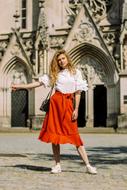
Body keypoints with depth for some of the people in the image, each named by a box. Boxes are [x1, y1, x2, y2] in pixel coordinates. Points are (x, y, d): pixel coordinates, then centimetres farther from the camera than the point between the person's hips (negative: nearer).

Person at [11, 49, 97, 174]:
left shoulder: (76, 72, 6)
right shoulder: (55, 73, 13)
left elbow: (78, 92, 2)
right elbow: (39, 83, 13)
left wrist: (76, 109, -5)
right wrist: (19, 86, 11)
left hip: (68, 104, -3)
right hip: (55, 103, 3)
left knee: (74, 135, -7)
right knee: (54, 134, 1)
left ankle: (88, 165, -4)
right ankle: (57, 165, 9)